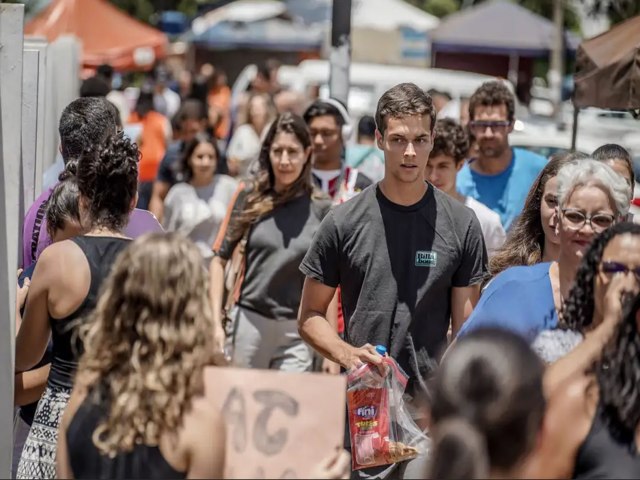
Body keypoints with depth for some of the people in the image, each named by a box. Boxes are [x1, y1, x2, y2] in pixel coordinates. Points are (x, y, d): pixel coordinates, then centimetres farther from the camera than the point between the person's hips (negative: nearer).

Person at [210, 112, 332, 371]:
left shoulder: (321, 209, 0)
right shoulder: (249, 196, 2)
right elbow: (219, 259, 5)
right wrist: (216, 323, -3)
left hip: (296, 332, -1)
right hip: (249, 321, 1)